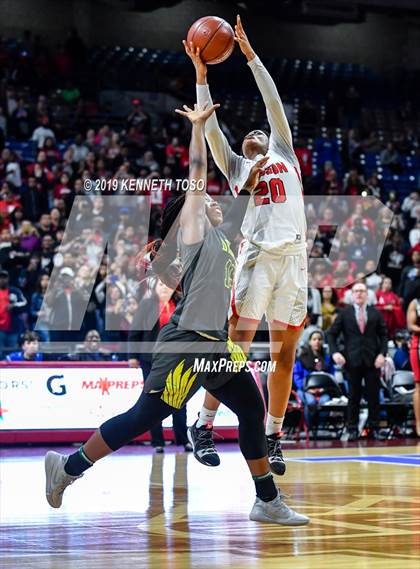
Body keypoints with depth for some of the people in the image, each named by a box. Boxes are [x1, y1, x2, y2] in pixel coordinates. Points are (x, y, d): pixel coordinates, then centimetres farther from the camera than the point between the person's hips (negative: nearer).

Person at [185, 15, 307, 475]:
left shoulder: (284, 155, 24)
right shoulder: (236, 166, 22)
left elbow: (274, 105, 18)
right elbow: (210, 127, 13)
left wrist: (250, 54, 17)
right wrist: (201, 73, 9)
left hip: (293, 257, 1)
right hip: (256, 258, -1)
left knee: (284, 353, 2)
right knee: (235, 346, -8)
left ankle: (273, 439, 8)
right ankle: (204, 425, -2)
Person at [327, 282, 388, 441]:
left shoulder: (376, 313, 7)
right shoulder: (344, 313, 5)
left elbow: (384, 335, 8)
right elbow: (332, 334, 5)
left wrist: (382, 353, -5)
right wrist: (335, 352, -9)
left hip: (372, 361, 1)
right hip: (353, 361, -1)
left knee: (373, 396, 3)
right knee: (354, 396, 2)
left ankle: (375, 428, 10)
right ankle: (352, 430, 7)